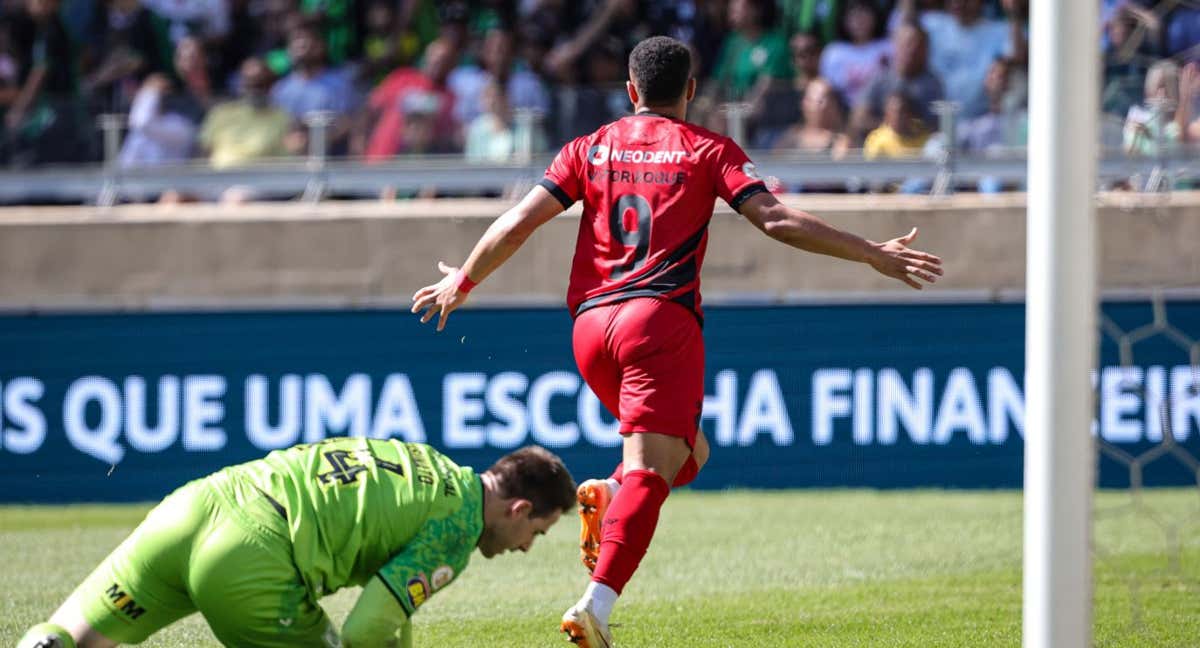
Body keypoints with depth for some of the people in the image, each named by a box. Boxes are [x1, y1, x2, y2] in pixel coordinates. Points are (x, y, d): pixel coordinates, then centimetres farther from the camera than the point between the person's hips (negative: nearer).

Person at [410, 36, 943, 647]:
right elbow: (776, 220, -3)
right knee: (650, 472, -14)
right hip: (662, 321, -5)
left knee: (686, 452, 24)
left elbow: (519, 222, 10)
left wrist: (462, 281, 24)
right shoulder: (708, 150, 7)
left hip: (591, 323, 5)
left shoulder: (589, 149, 15)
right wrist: (871, 253, 1)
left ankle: (607, 496, -7)